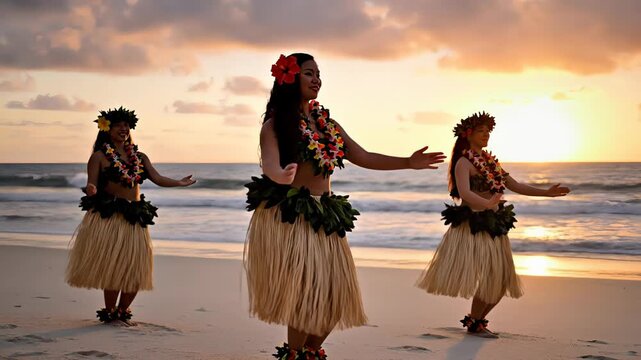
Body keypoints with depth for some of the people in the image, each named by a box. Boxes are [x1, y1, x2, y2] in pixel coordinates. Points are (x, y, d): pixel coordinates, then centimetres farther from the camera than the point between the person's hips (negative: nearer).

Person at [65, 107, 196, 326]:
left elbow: (157, 178, 9)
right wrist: (91, 190, -28)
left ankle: (123, 312, 19)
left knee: (136, 269, 5)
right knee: (113, 266, -6)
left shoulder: (139, 157, 15)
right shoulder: (99, 156, 1)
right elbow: (91, 185, -6)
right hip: (108, 217, -5)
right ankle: (109, 313, 9)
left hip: (135, 218, 5)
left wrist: (179, 183, -2)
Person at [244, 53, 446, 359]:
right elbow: (270, 164, -21)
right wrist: (280, 176, -45)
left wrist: (408, 163, 9)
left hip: (324, 216, 7)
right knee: (304, 291, -11)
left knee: (335, 293, 5)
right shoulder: (275, 124, -4)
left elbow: (362, 157, 16)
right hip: (287, 216, -6)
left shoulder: (327, 123, 15)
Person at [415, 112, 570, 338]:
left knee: (501, 282, 8)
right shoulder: (464, 162, -7)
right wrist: (487, 204, -40)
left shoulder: (491, 162, 17)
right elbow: (464, 193, -23)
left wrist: (546, 192, 14)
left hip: (494, 227, 8)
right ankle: (474, 323, 4)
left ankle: (477, 321, 21)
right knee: (489, 278, -11)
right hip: (473, 227, -8)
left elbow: (515, 186, 20)